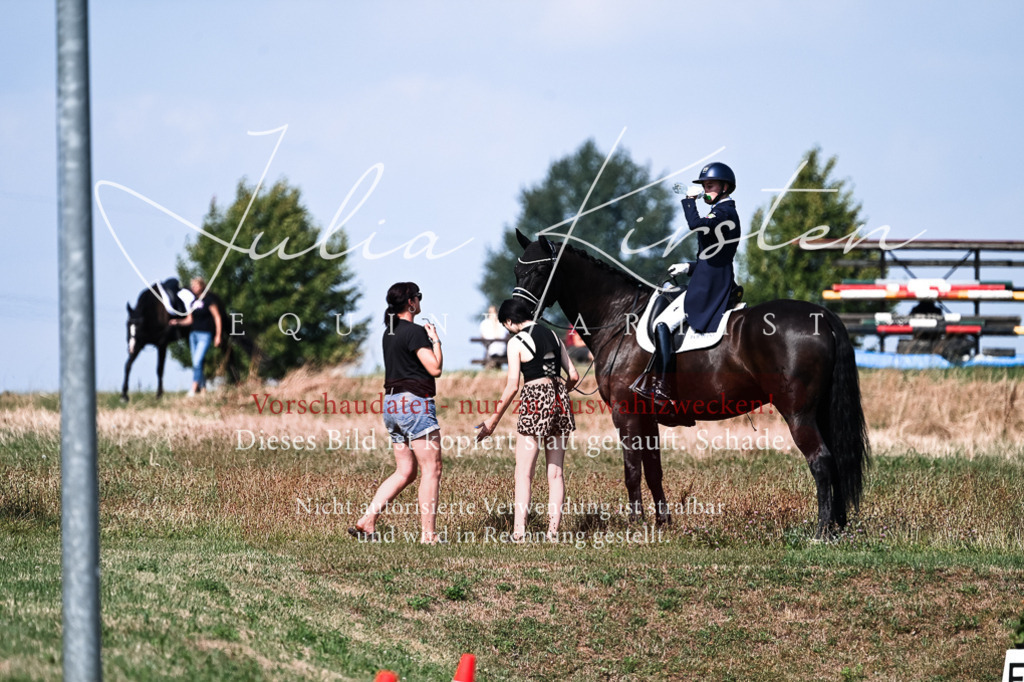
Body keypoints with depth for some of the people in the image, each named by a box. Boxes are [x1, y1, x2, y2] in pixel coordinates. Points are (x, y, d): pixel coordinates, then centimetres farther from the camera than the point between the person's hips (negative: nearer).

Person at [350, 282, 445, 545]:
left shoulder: (389, 333, 15)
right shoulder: (414, 332, -13)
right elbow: (435, 368, -15)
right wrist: (435, 341, -1)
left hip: (392, 403, 9)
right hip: (415, 403, -9)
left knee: (405, 471, 12)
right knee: (431, 469, -4)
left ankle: (367, 521, 3)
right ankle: (428, 534, -7)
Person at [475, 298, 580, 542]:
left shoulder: (517, 342, -5)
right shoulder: (552, 335, 13)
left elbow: (512, 387, -8)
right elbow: (574, 376, 13)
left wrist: (493, 420, -1)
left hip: (534, 400, -6)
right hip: (559, 400, 6)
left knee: (524, 473, -1)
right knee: (555, 472, 9)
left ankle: (519, 532, -7)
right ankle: (553, 532, 7)